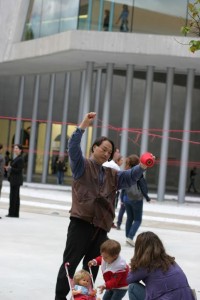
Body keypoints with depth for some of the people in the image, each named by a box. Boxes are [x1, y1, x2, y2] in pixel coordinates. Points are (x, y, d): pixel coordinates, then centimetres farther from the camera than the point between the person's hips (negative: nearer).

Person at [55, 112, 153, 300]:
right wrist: (82, 127, -24)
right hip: (81, 223, -6)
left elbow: (129, 177, 10)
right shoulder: (82, 166, 4)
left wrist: (142, 167, -10)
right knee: (70, 263, -4)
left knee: (92, 267, 11)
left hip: (101, 227, 6)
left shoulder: (111, 175, 21)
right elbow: (73, 149, -13)